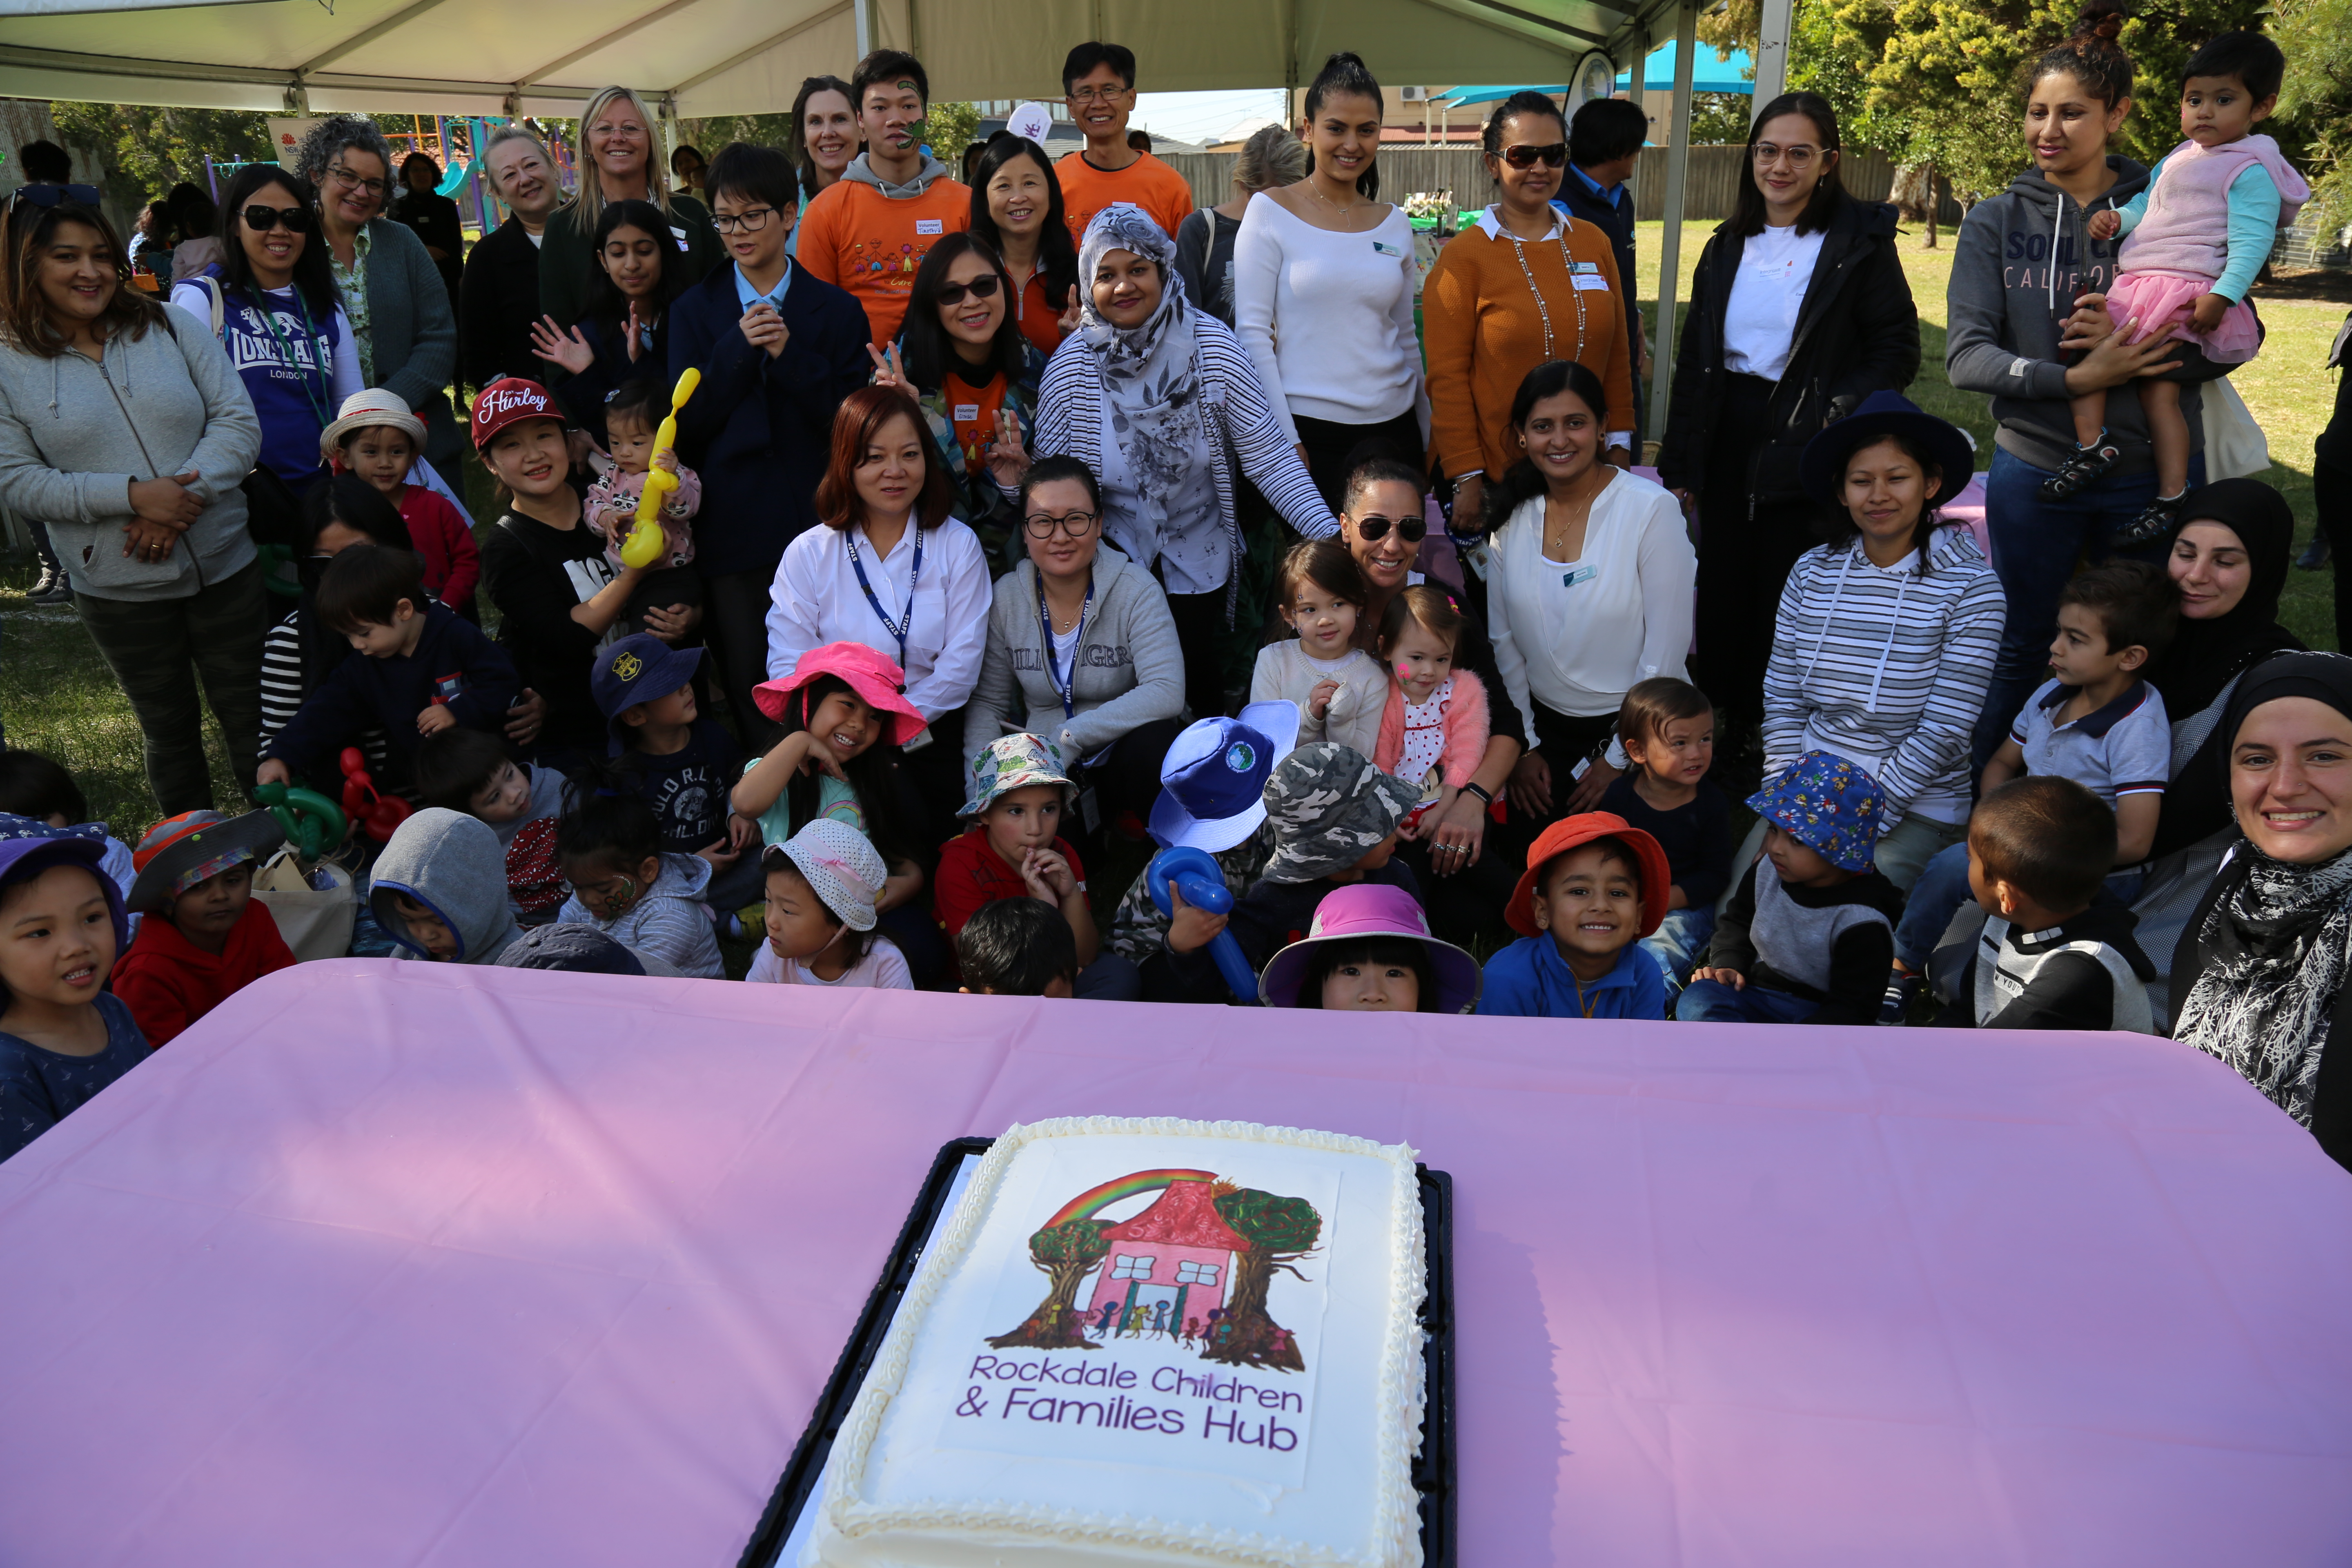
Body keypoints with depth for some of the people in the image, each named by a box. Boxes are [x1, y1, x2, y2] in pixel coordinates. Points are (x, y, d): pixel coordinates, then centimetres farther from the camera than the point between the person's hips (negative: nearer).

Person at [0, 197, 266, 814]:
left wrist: (182, 499, -18)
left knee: (250, 716, 10)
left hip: (224, 566, 1)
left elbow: (238, 422, -4)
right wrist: (131, 494, -19)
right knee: (169, 729, 14)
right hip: (118, 590, 0)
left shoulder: (170, 329, 1)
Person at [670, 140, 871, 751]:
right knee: (750, 690, 4)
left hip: (815, 519, -1)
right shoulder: (695, 310, 10)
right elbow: (686, 425, 1)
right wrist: (739, 349, -10)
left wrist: (789, 354, -12)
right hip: (733, 528, 1)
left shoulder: (837, 310, 7)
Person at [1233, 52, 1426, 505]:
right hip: (1307, 430, -4)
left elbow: (1405, 337, 17)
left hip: (1393, 429, 4)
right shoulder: (1271, 212, -2)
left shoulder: (1395, 223, 10)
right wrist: (1285, 441, -13)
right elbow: (1251, 332, -7)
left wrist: (1427, 435, 15)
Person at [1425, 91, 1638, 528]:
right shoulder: (1464, 257, -6)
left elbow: (1617, 354, 12)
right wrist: (1466, 479, -11)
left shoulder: (1594, 242, 7)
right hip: (1493, 476, -4)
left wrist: (1619, 445, 8)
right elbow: (1447, 377, -8)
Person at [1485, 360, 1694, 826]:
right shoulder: (1511, 513, 0)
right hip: (1545, 728, 4)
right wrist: (1523, 746, 1)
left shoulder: (1652, 509, -13)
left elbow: (1667, 647, -12)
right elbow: (1503, 639, 5)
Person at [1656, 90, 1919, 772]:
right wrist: (1680, 461, 9)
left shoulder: (1860, 243, -5)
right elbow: (1694, 358, 12)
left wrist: (1839, 412, -20)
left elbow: (1897, 351, -5)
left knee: (1787, 603, 1)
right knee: (1721, 587, 11)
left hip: (1805, 455, -5)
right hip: (1727, 444, 5)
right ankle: (1720, 729, 25)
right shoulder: (1729, 246, 11)